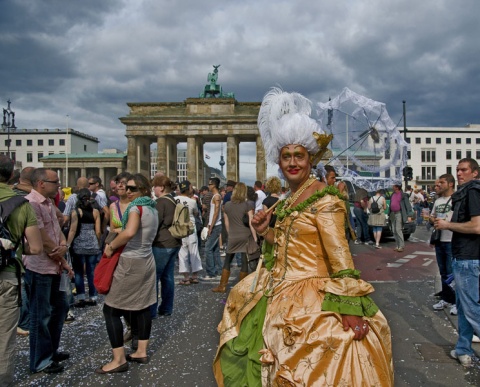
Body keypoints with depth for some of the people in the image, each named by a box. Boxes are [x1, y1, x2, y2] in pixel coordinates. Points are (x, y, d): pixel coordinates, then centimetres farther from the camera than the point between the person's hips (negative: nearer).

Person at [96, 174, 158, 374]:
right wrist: (116, 244, 6)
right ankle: (142, 352, 22)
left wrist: (111, 246, -18)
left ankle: (119, 359, 3)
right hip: (147, 261, 9)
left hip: (131, 263, -9)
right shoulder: (152, 208, 10)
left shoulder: (136, 207, -16)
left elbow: (129, 232, -32)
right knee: (143, 306, 14)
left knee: (111, 309, 0)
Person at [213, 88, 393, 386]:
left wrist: (348, 309, -23)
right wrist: (266, 232, -1)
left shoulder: (324, 197, -14)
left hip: (312, 300, -8)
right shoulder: (288, 202, 10)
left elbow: (339, 255, -19)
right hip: (280, 297, 8)